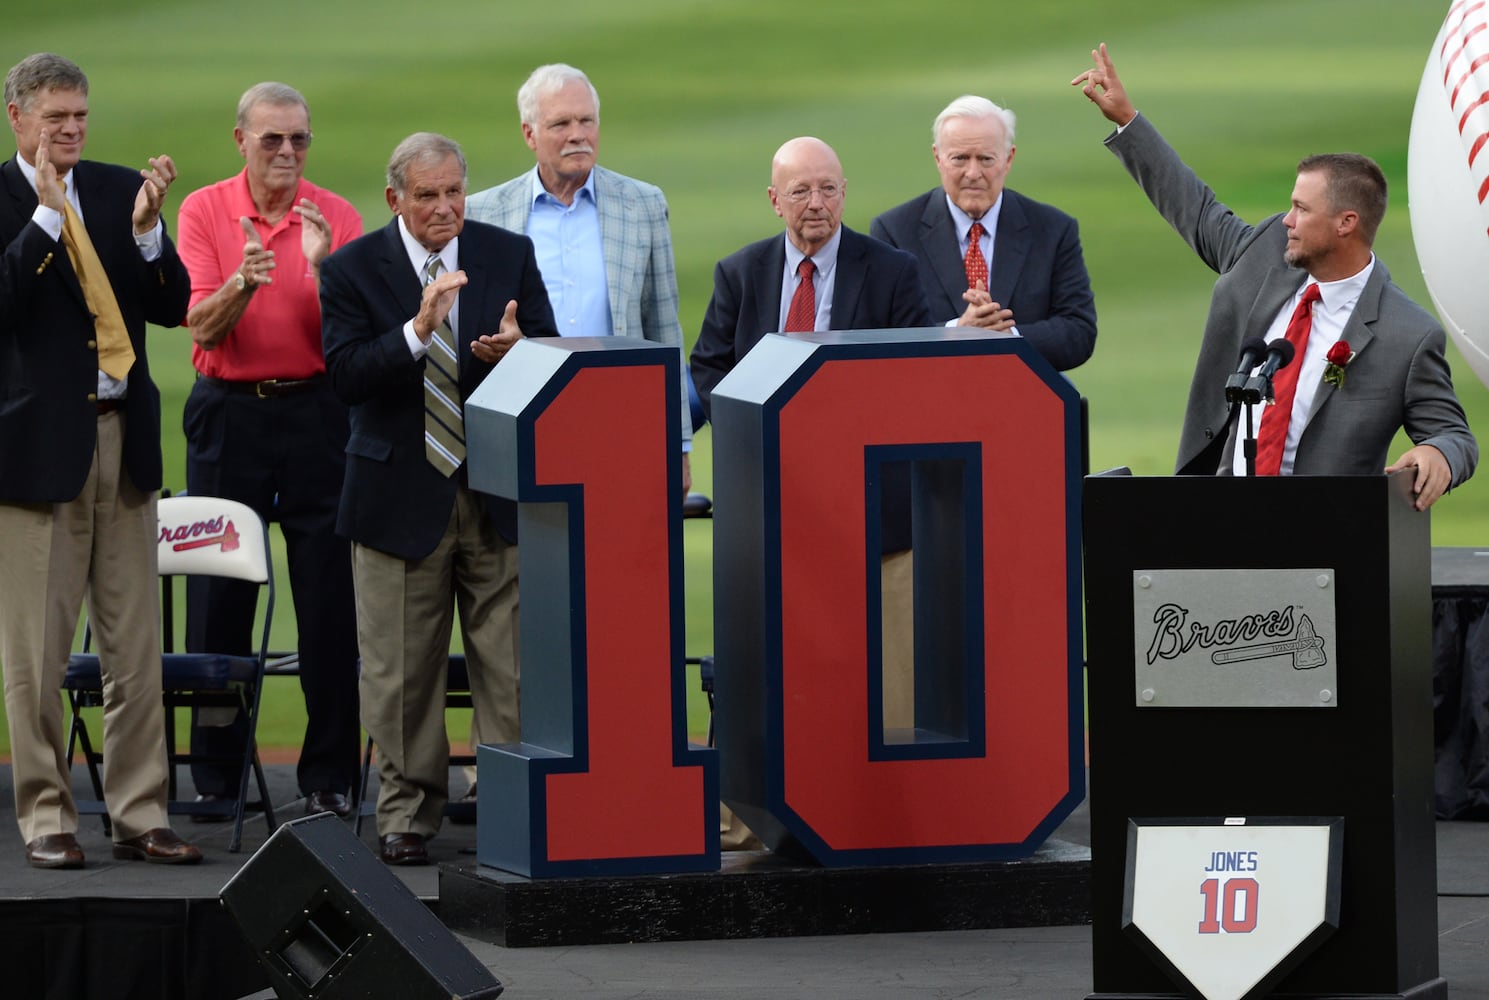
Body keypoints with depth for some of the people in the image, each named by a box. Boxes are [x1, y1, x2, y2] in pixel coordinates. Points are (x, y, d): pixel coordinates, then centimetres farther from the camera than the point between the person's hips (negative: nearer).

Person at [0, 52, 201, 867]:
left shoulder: (118, 190, 10)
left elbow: (173, 307, 6)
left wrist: (146, 227, -11)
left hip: (122, 436, 4)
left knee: (136, 646, 5)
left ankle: (139, 815, 11)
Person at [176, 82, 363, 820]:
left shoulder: (337, 217, 3)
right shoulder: (203, 211, 2)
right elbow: (201, 324, -6)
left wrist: (320, 267, -19)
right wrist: (243, 283, -25)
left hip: (316, 410, 0)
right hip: (228, 414, 0)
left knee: (330, 596, -2)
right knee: (218, 596, 1)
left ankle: (330, 774, 4)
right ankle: (216, 776, 9)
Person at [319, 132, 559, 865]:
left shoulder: (509, 255, 5)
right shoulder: (353, 269, -2)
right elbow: (345, 376, -13)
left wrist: (516, 349, -20)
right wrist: (419, 330, -27)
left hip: (498, 494, 1)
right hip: (400, 495, -1)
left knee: (512, 666, 0)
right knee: (401, 670, 5)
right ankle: (407, 815, 15)